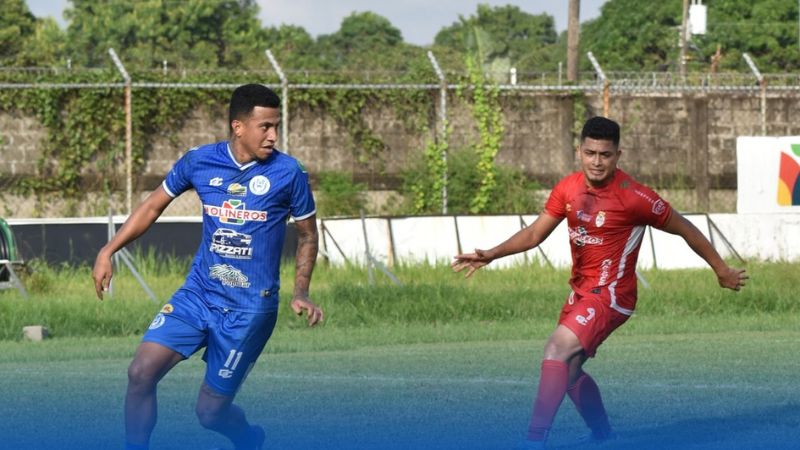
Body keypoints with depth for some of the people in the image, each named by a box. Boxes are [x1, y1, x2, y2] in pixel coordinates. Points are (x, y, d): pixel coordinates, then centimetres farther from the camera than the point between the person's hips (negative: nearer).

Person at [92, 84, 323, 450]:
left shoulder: (288, 173, -7)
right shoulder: (200, 161, -1)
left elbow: (307, 234, 7)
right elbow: (154, 205, 13)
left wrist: (301, 293, -5)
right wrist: (108, 251, 5)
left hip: (249, 308, -3)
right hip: (198, 294, 3)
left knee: (210, 411, 1)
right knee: (141, 372, -16)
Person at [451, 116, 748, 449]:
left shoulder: (633, 197, -18)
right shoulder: (568, 188, 0)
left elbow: (685, 230, -6)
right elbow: (534, 234, 6)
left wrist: (722, 271, 3)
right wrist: (490, 255, -9)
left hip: (611, 294, -8)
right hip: (580, 291, 8)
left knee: (558, 349, -26)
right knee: (568, 370, 18)